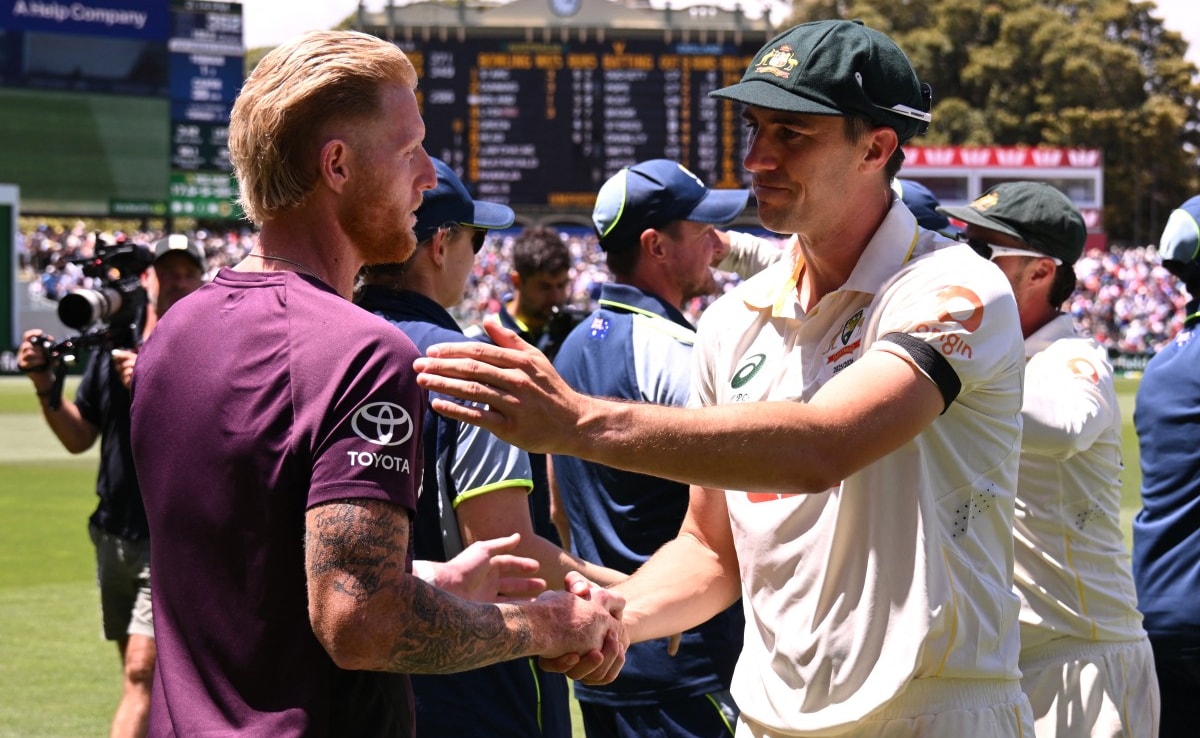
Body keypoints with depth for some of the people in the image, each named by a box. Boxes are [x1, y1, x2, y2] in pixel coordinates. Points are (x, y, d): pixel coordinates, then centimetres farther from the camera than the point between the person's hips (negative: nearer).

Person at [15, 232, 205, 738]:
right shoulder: (113, 347, 8)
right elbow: (79, 439, 12)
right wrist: (46, 386, -3)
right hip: (114, 537, 6)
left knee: (142, 674, -14)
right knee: (144, 676, 15)